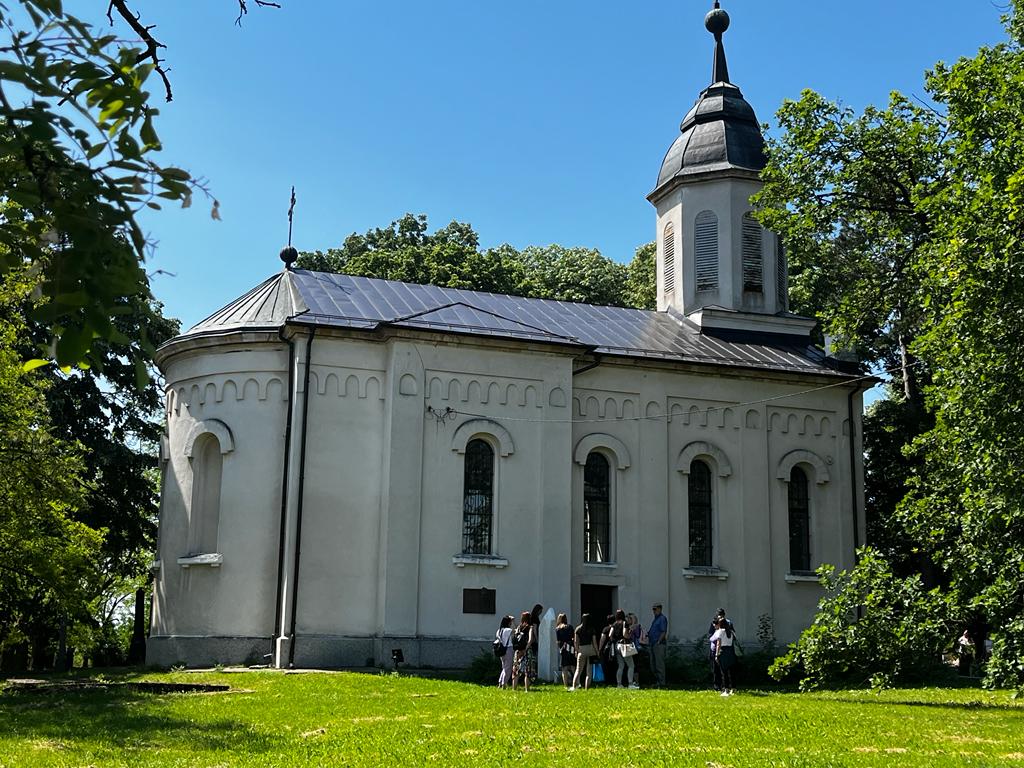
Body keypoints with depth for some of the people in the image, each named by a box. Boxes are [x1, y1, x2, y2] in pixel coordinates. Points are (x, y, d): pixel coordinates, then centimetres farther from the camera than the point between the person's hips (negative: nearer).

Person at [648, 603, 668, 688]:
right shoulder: (655, 619, 20)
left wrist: (658, 642, -19)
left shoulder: (662, 618, -9)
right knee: (653, 664, 12)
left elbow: (663, 632, -15)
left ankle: (661, 683, -7)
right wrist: (648, 633, 9)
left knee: (659, 664, -9)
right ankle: (657, 682, 18)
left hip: (659, 645, -10)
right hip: (653, 644, 10)